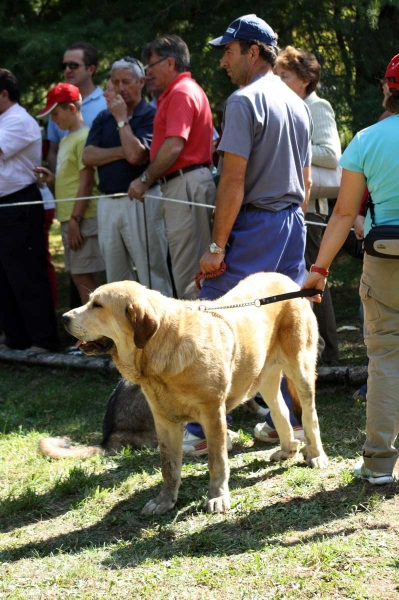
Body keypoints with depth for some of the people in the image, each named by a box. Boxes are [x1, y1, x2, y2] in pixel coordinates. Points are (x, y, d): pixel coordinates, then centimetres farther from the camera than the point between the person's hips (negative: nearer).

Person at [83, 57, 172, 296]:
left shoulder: (151, 115, -4)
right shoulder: (104, 117, 14)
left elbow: (136, 155, -17)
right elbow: (88, 156, 2)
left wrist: (121, 118, -8)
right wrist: (122, 152, -10)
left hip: (140, 201, -6)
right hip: (108, 203, 6)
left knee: (152, 276, -5)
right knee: (116, 279, 12)